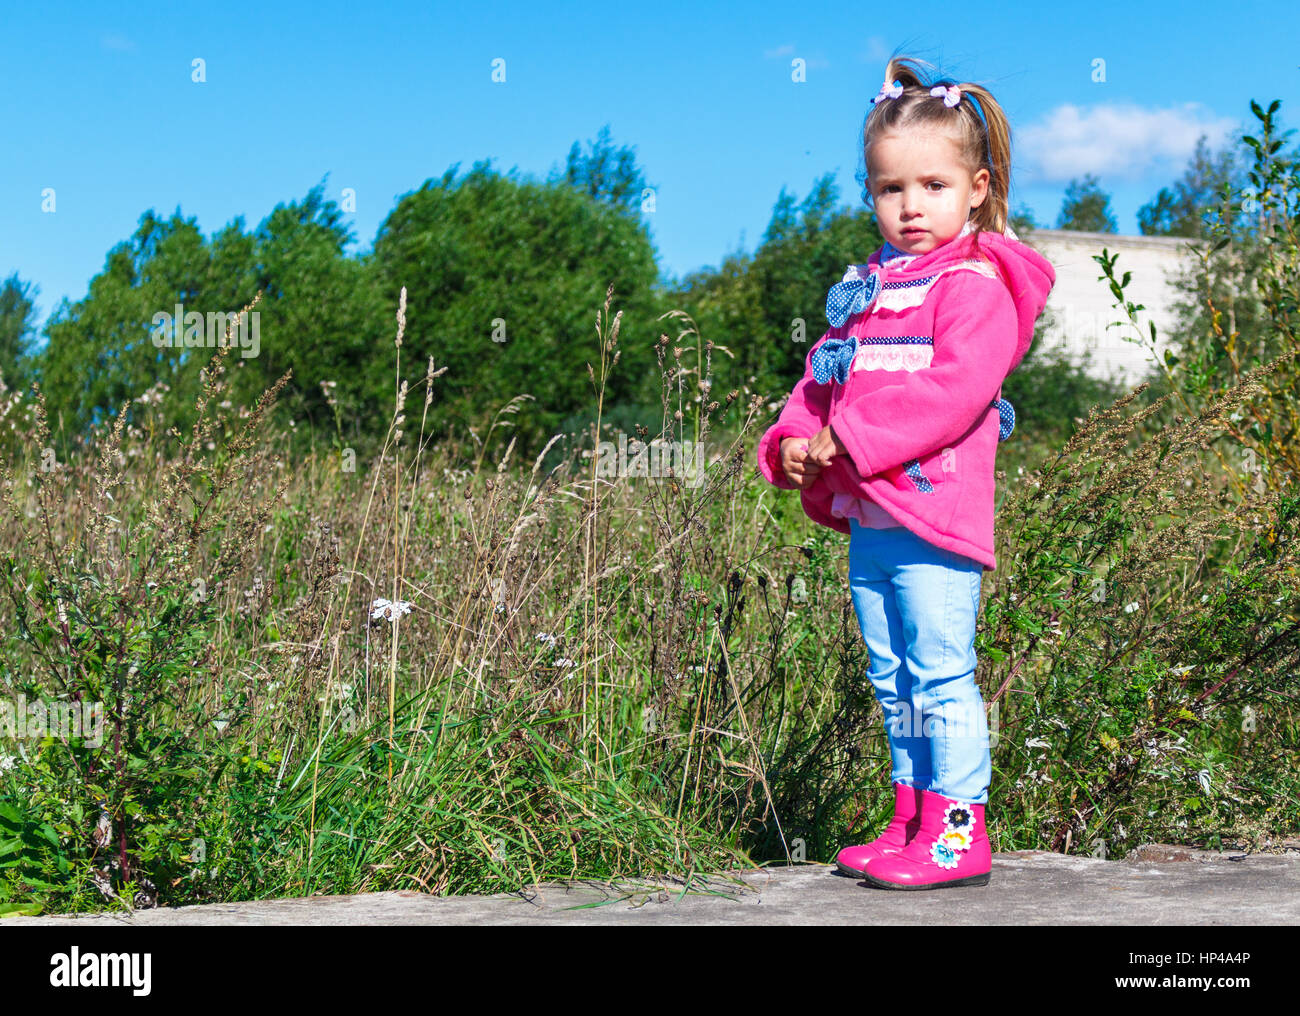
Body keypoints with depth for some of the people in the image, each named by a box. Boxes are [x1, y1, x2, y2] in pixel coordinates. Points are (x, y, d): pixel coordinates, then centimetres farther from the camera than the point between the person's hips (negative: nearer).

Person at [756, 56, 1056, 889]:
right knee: (894, 683, 14)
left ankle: (959, 835, 1)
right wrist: (795, 439, 1)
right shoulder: (864, 288, 17)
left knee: (941, 676, -6)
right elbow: (824, 375, 21)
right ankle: (911, 823, 24)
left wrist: (855, 440, -22)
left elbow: (955, 387, -21)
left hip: (936, 517, -8)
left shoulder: (975, 283, -9)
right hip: (867, 519, 8)